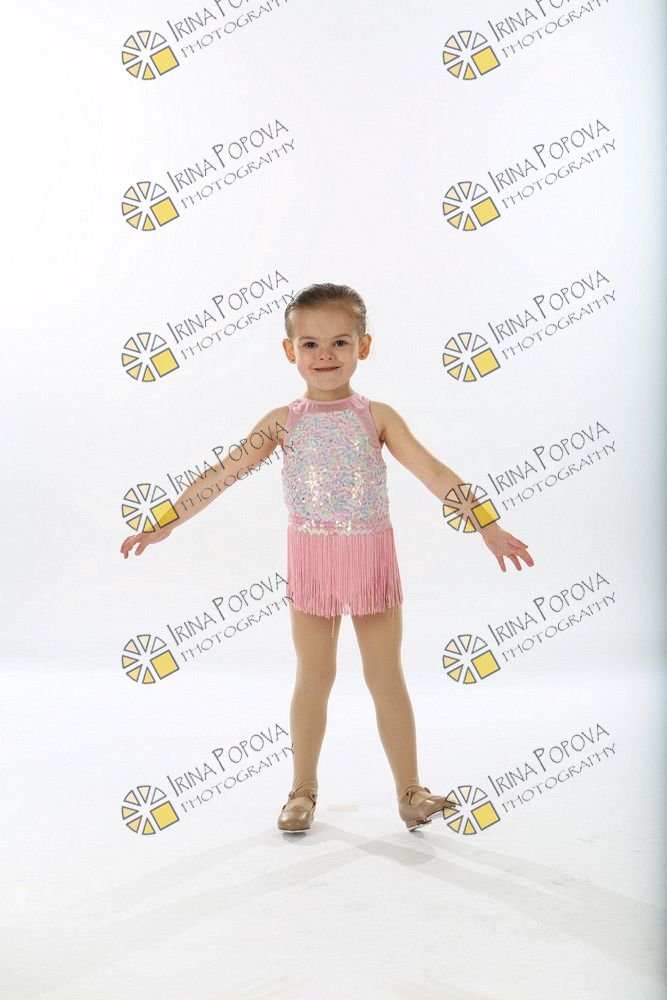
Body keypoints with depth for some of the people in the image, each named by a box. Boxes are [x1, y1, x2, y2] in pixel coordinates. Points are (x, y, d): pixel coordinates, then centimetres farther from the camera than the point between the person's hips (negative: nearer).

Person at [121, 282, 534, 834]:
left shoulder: (378, 417, -3)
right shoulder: (283, 422, -1)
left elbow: (433, 472, -8)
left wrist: (487, 525, -15)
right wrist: (165, 523, 0)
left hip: (372, 557, 0)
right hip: (311, 560, 0)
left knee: (387, 677, 7)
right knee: (313, 677, 10)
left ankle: (410, 792, 19)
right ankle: (303, 790, 24)